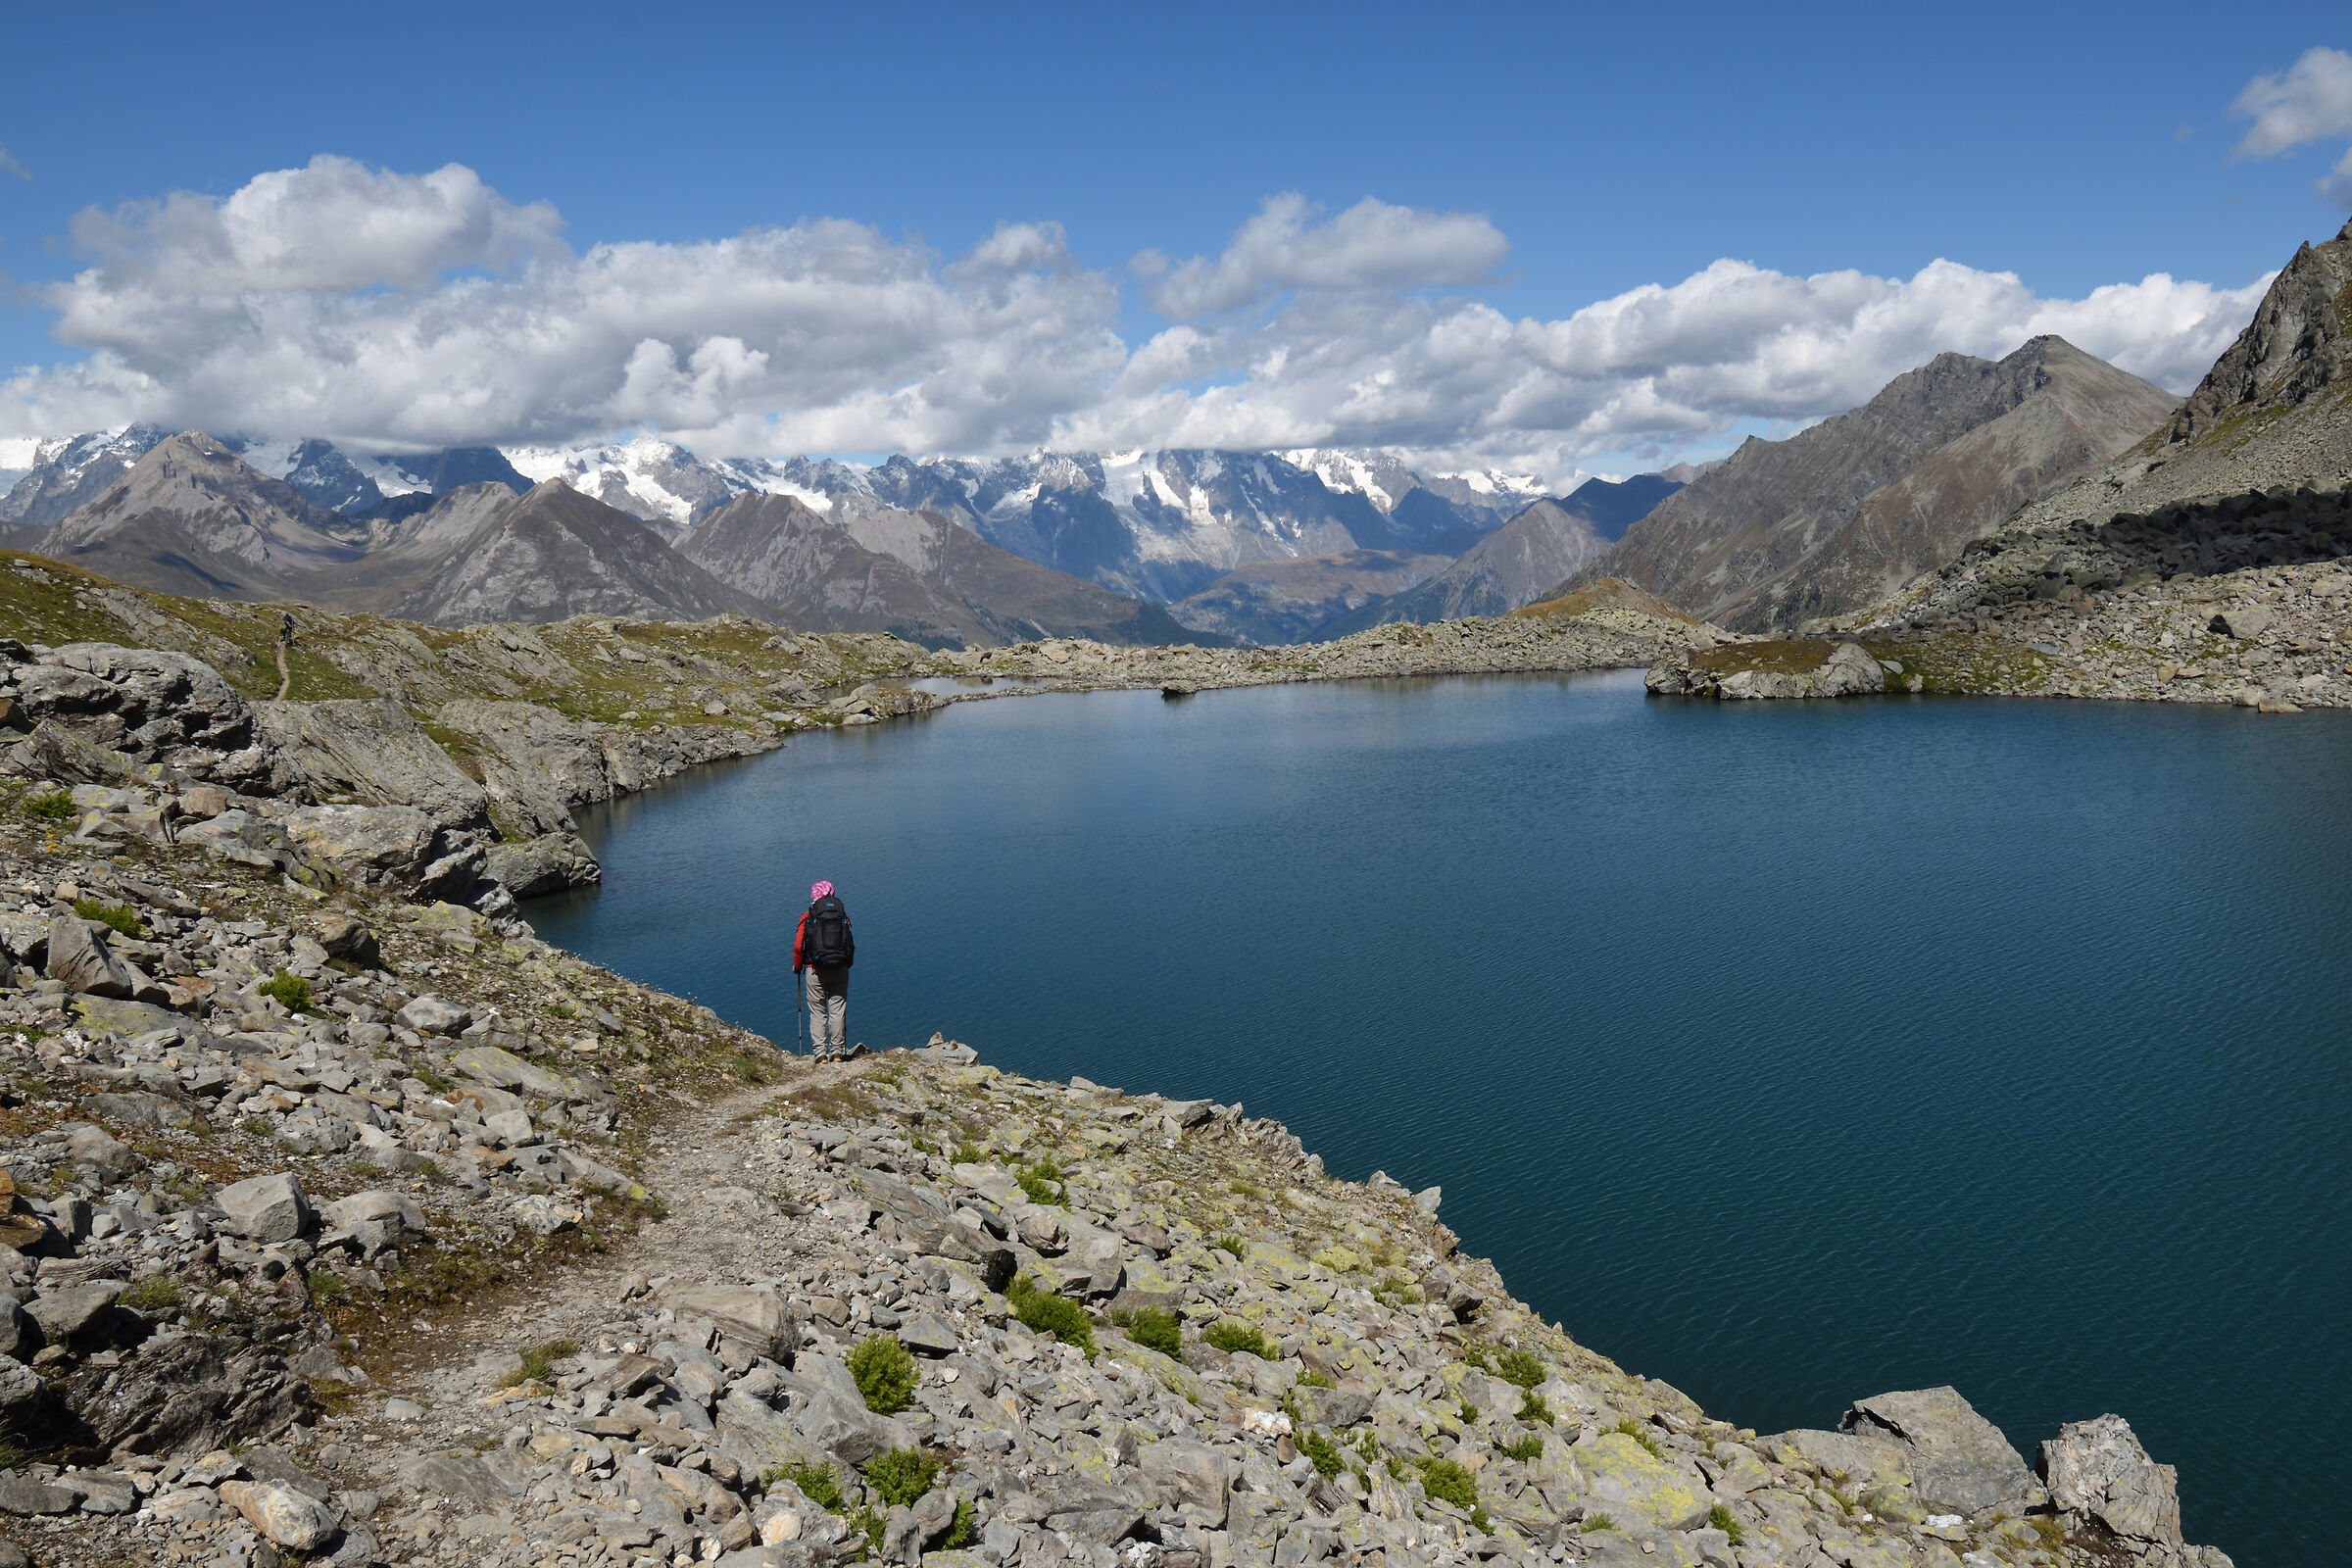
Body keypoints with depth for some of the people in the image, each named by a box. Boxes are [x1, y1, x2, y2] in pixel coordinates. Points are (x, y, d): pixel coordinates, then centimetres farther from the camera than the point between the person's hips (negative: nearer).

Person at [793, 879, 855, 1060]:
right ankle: (837, 1051, 8)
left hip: (815, 970, -2)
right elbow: (851, 946, 6)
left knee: (818, 1013, 5)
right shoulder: (842, 916, 5)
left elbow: (798, 946, -4)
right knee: (838, 1011, 7)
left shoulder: (808, 917, -1)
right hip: (840, 970, 2)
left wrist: (797, 966, 12)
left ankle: (820, 1053, 2)